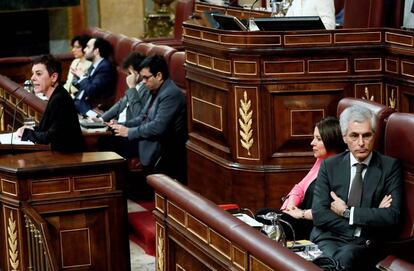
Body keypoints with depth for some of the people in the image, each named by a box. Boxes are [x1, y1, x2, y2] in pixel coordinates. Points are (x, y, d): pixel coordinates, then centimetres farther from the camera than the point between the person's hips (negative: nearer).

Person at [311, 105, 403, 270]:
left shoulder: (390, 167, 4)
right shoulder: (329, 166, 10)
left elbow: (393, 217, -7)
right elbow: (319, 215, -2)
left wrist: (347, 212, -6)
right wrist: (370, 217, -9)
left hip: (365, 244, -1)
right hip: (330, 238, 1)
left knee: (345, 257, -35)